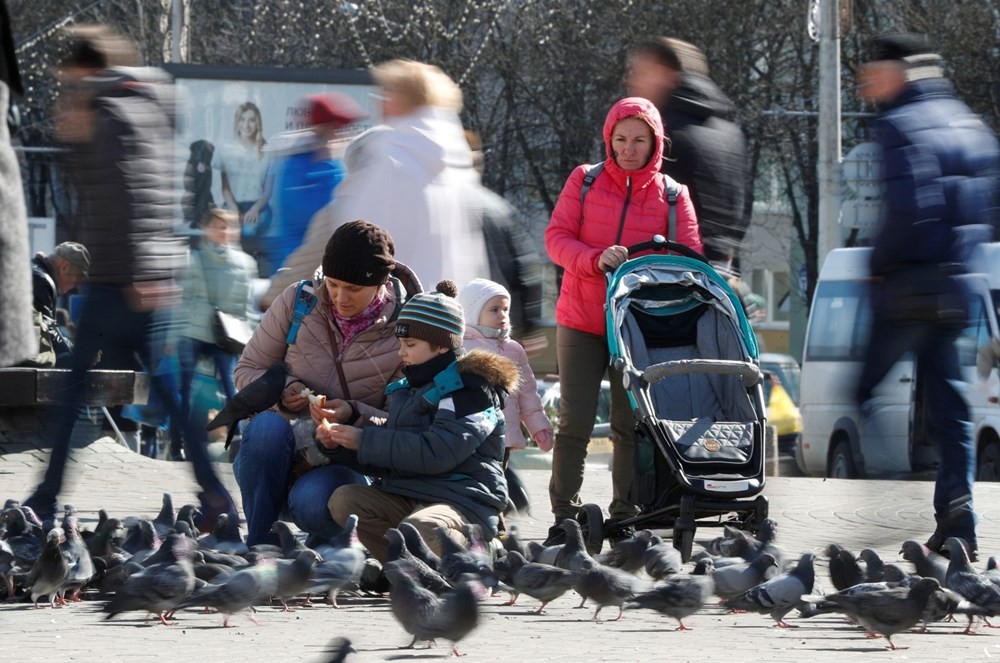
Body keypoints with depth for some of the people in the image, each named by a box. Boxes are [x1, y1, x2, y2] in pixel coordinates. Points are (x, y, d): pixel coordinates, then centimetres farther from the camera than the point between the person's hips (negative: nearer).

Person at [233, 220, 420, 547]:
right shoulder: (297, 301, -1)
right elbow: (247, 370, 6)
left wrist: (354, 415, -25)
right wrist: (281, 389, -16)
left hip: (345, 462, -3)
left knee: (314, 502, -38)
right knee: (267, 426, -34)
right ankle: (257, 544, -20)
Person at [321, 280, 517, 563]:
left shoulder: (469, 388, -8)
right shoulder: (407, 389, 19)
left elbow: (437, 452, -22)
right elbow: (387, 462, 25)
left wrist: (365, 441, -18)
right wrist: (341, 447, 5)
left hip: (463, 502, -9)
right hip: (407, 495, 9)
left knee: (418, 530, -39)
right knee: (344, 500, -13)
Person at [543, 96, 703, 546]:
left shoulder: (672, 195, 4)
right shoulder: (585, 181, 3)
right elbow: (556, 238, -3)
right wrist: (596, 259, -22)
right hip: (581, 322, -1)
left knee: (630, 425, 3)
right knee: (575, 422, -3)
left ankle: (625, 517, 10)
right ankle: (564, 516, 4)